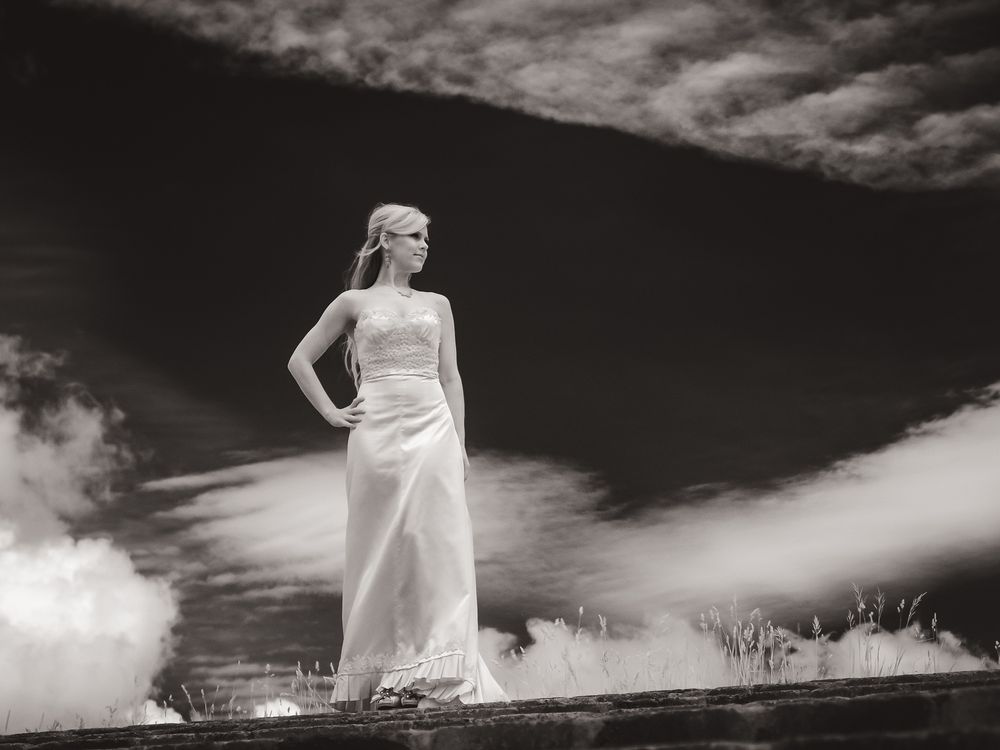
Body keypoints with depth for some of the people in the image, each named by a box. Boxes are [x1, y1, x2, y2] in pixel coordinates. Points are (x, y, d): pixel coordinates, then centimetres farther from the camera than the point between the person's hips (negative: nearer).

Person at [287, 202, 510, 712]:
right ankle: (374, 676, 7)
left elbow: (450, 377, 13)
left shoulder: (437, 304, 15)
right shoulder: (354, 303, 7)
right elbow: (300, 360, 12)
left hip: (433, 431, 2)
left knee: (438, 546, -6)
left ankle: (436, 677, -6)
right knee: (382, 551, 0)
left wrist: (460, 443, 5)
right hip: (378, 434, -2)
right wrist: (332, 413, 3)